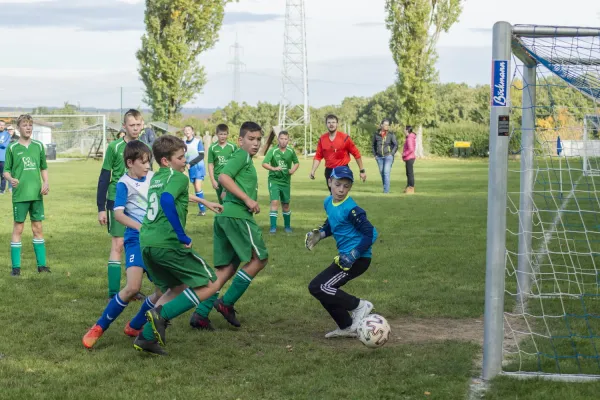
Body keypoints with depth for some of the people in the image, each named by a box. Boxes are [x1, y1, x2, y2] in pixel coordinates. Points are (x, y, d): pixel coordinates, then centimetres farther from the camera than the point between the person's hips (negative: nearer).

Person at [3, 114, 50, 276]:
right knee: (18, 228, 0)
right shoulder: (12, 148, -1)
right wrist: (11, 179, -20)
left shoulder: (38, 146, 8)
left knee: (38, 228, 9)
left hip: (36, 194, 3)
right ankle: (16, 267, 5)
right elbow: (6, 171, 1)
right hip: (20, 195, -3)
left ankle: (41, 264, 15)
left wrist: (46, 183, -1)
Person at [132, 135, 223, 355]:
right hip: (167, 243, -8)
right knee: (209, 285, 2)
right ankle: (162, 314, -14)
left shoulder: (156, 178, 22)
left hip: (146, 241, 8)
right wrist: (183, 236, -21)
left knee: (175, 288, 24)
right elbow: (166, 200, -26)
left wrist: (204, 202, 51)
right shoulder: (178, 177, -6)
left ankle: (146, 337, 10)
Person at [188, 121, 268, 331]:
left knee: (227, 268, 10)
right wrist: (247, 198, -19)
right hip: (237, 215, -10)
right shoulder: (242, 155, -4)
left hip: (224, 216, 10)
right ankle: (227, 302, -1)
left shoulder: (245, 160, 25)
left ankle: (201, 314, 3)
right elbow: (223, 177, -18)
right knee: (259, 258, -2)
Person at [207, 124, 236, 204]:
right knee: (221, 202, 10)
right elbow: (210, 165, 2)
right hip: (218, 178, 2)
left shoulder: (233, 147, -1)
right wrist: (213, 180, -4)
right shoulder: (212, 148, 1)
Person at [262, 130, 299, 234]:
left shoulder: (291, 151, -1)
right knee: (274, 202, -16)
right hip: (274, 180, -3)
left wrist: (293, 169, -6)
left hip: (286, 181, 3)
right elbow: (264, 163, -22)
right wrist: (273, 168, -39)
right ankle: (273, 227, -11)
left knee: (286, 205, 12)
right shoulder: (272, 151, -12)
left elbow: (296, 163, 15)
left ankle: (287, 226, 28)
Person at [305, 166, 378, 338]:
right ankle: (346, 327, 22)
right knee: (323, 289, 13)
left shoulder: (351, 209, -19)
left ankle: (359, 306, -6)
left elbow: (371, 234, -20)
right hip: (345, 256, 9)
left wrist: (353, 255, -24)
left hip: (358, 258, -9)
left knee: (317, 287, -13)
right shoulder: (328, 202, 6)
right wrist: (319, 234, 8)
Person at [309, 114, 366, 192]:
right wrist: (313, 171, -9)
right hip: (329, 171, 3)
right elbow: (318, 157, 4)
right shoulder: (322, 139, 2)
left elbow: (356, 154, -2)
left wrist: (362, 171, -1)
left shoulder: (345, 138, -7)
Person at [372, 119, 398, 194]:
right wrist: (375, 154, 10)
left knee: (386, 172, -13)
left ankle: (386, 190, -13)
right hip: (379, 157, 4)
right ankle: (385, 188, 18)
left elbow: (396, 145, 1)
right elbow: (374, 145, 18)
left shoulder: (391, 134, -2)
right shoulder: (376, 134, 5)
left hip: (388, 156, -3)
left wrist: (392, 154, -6)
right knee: (382, 173, 7)